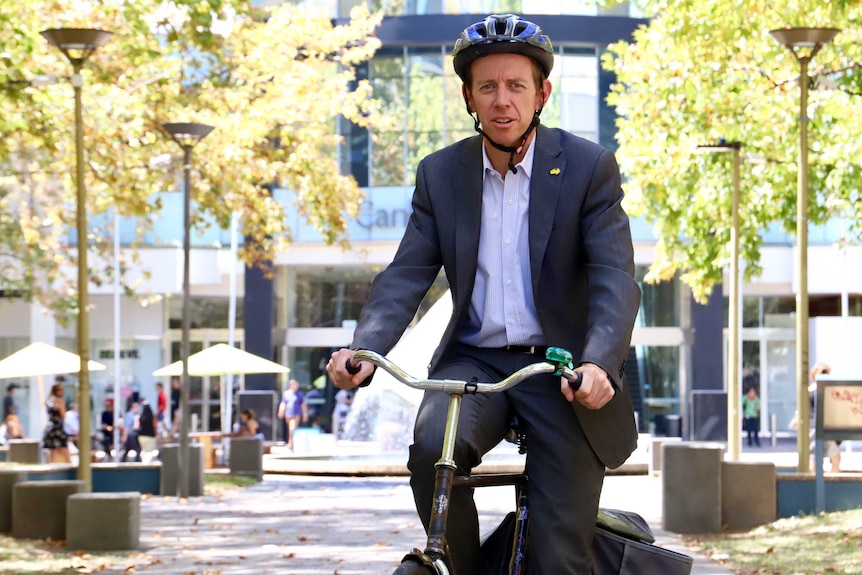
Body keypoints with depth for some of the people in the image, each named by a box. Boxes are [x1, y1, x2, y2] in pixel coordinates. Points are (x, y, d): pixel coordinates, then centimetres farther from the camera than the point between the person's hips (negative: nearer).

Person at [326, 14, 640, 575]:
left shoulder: (590, 167, -5)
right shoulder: (440, 174, 4)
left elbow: (615, 279, -14)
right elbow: (406, 275, -2)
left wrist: (598, 364, -33)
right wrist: (364, 348, -23)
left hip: (561, 367, -2)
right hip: (475, 361, 2)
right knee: (433, 444, -31)